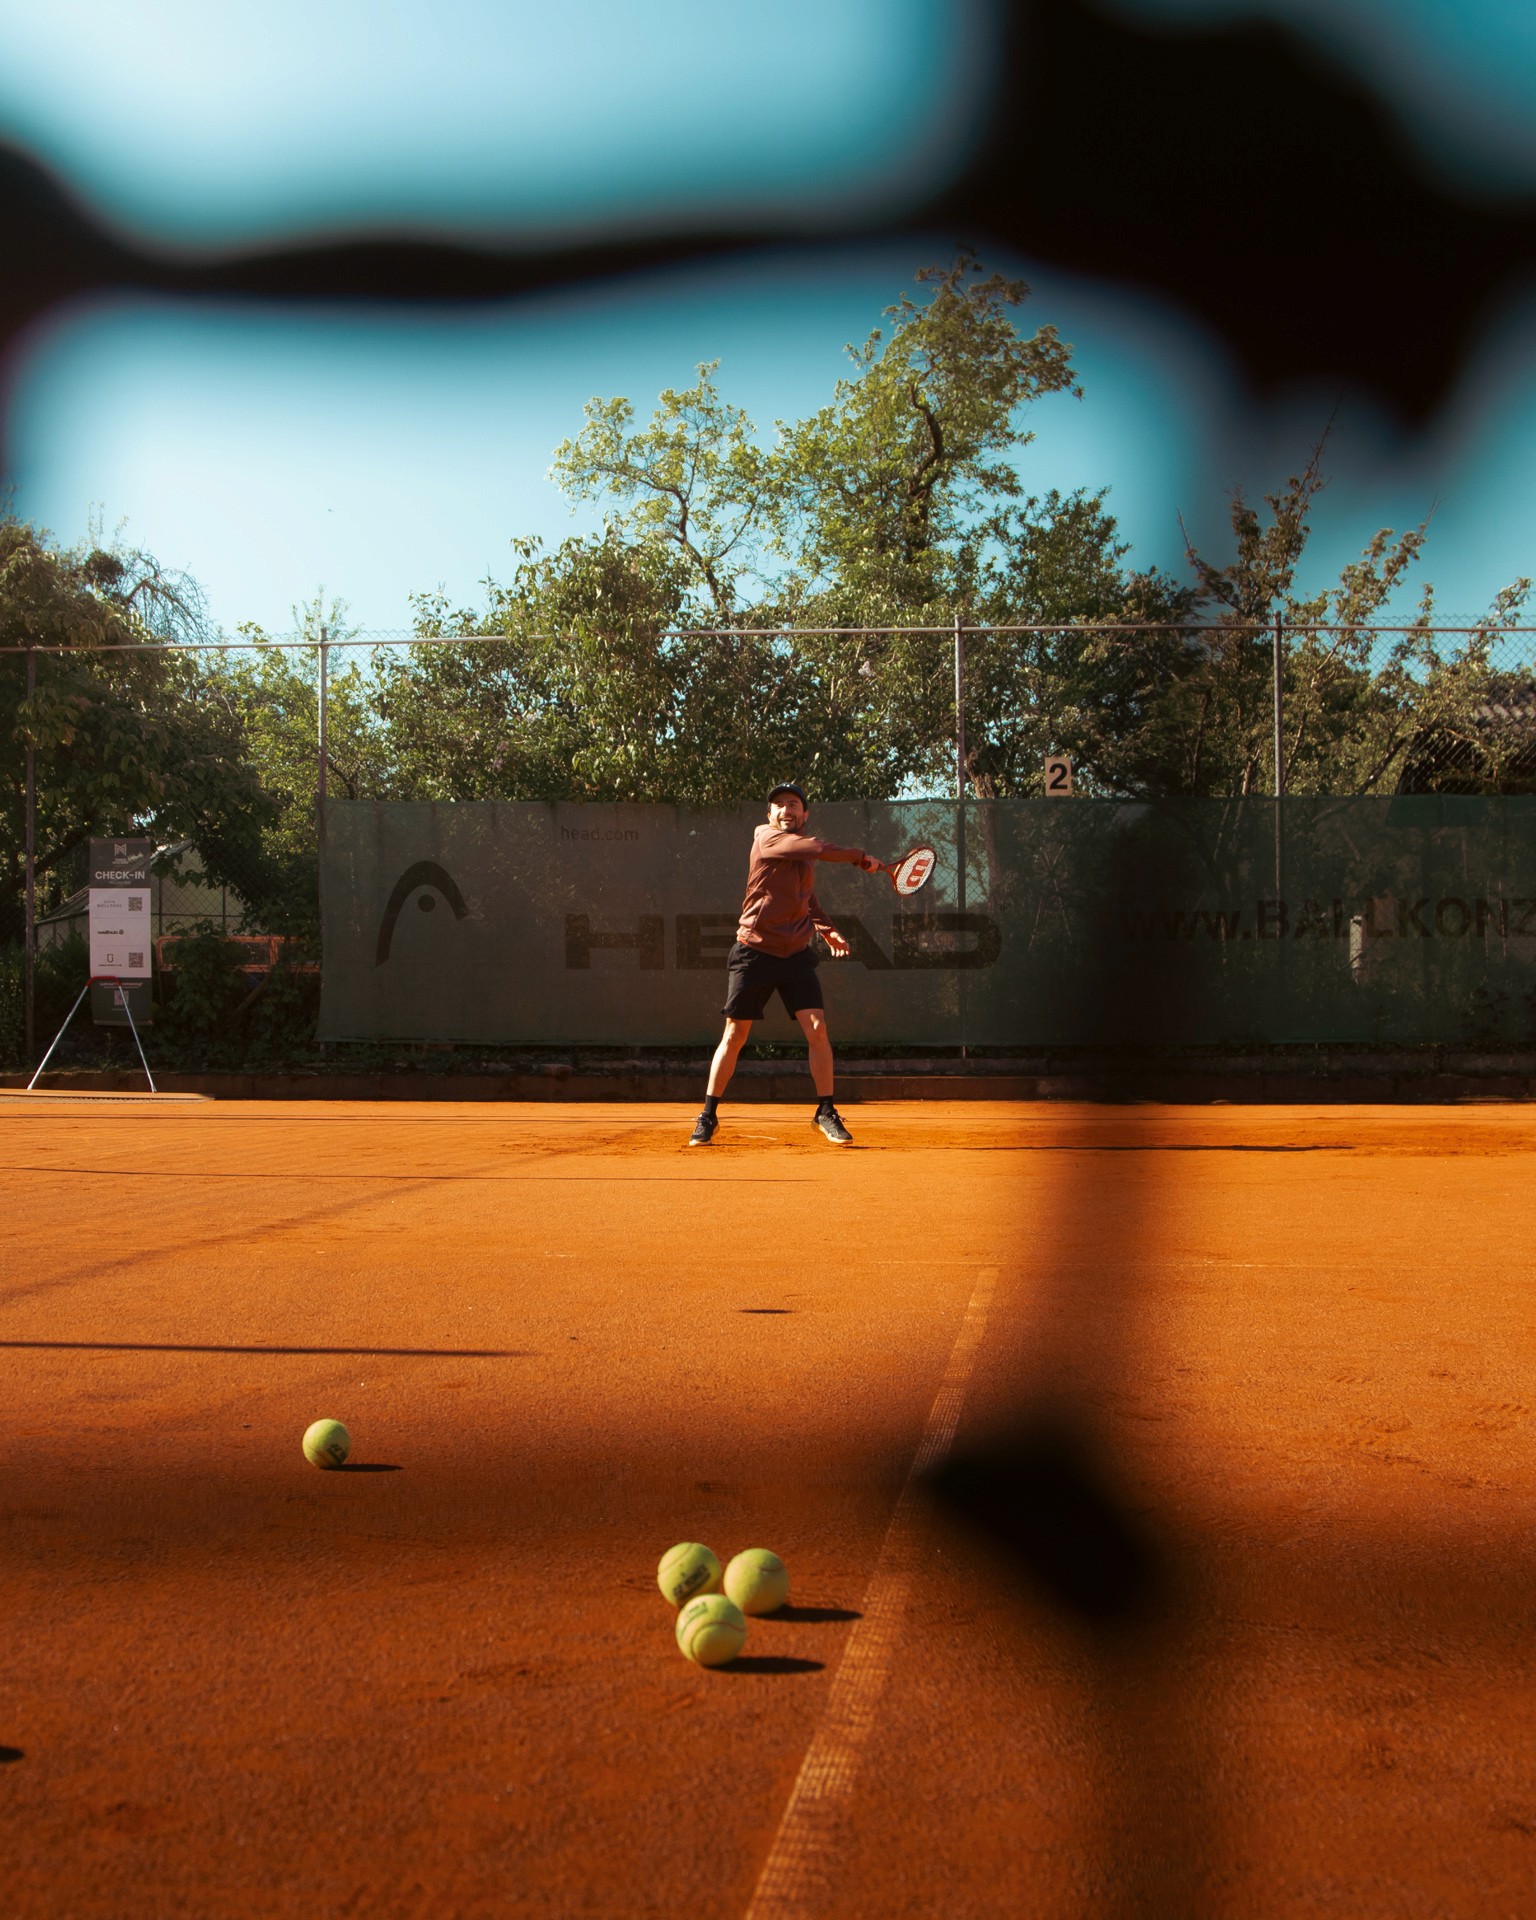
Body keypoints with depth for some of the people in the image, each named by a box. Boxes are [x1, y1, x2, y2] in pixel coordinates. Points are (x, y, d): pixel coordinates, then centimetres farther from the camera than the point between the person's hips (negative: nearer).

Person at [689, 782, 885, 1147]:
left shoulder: (804, 849, 11)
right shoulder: (766, 837, -9)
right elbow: (819, 849, -24)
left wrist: (827, 929, 13)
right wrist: (861, 858, -12)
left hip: (796, 953, 5)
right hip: (754, 951, -5)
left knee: (817, 1028, -8)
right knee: (734, 1035, 1)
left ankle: (826, 1112, 4)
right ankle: (708, 1117, 13)